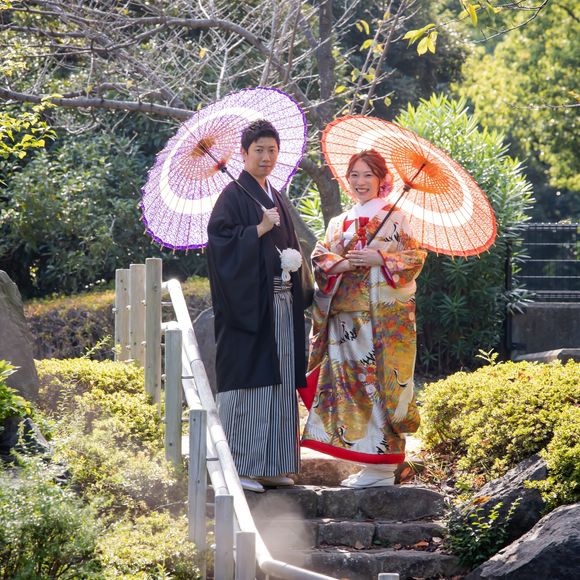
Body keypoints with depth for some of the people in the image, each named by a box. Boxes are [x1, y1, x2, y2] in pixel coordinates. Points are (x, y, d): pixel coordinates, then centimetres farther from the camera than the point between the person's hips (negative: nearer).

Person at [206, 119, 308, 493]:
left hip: (281, 303, 8)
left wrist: (293, 260, 9)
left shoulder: (278, 199, 19)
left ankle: (270, 465, 13)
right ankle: (238, 467, -6)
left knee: (279, 383, 8)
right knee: (246, 383, -9)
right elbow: (220, 239, -17)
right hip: (248, 303, -8)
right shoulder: (234, 195, -5)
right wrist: (258, 230, -21)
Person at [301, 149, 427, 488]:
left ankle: (383, 466, -6)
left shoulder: (395, 217, 3)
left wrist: (380, 260, -16)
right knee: (352, 383, 2)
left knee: (381, 382, -8)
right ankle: (368, 461, 7)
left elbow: (416, 257, -4)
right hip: (346, 317, 5)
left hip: (385, 316, -5)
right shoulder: (339, 224, 18)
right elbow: (320, 260, 9)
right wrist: (342, 264, -10)